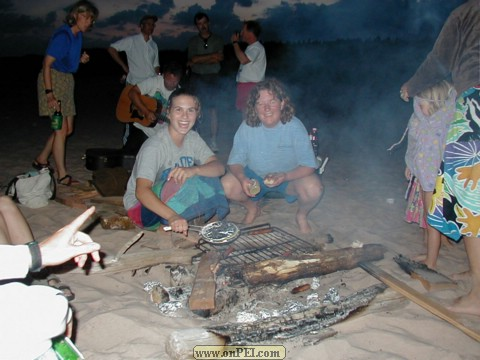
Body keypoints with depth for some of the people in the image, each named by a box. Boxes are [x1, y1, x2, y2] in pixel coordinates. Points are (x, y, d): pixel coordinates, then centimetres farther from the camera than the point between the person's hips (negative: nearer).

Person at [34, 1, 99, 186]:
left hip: (67, 80, 9)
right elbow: (47, 63, -20)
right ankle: (62, 176, -3)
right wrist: (49, 93, -25)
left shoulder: (78, 35, 8)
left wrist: (81, 59, -1)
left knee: (67, 129, 11)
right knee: (62, 128, -9)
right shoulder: (63, 35, -17)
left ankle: (41, 160, 26)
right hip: (53, 80, -9)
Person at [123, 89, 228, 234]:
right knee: (187, 182, -32)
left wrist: (193, 170, -38)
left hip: (172, 201, 7)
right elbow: (141, 191, -36)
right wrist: (172, 216, -53)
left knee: (208, 172, -14)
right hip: (142, 207, -7)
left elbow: (219, 167, -15)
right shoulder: (154, 146, -25)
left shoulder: (193, 138, -4)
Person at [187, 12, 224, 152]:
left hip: (213, 78, -1)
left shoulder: (218, 40, 9)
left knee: (212, 109, -9)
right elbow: (192, 59, -2)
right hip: (197, 78, 1)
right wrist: (212, 56, -7)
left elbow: (218, 59, -5)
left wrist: (198, 60, -6)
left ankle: (213, 141, -8)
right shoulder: (193, 41, 12)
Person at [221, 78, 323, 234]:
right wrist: (243, 179, -32)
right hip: (255, 175, 2)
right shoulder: (247, 127, -16)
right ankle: (252, 208, 11)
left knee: (313, 189, -32)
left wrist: (284, 176, -39)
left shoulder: (294, 126, -21)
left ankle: (301, 215, 7)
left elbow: (309, 165, -21)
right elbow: (235, 161, -10)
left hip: (289, 176, -2)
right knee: (226, 186, -24)